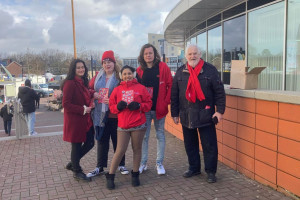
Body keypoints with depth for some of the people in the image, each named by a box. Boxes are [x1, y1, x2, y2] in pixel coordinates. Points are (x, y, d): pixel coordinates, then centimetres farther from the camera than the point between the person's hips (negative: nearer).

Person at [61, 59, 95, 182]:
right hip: (75, 120, -8)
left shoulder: (83, 82, 13)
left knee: (90, 143, 11)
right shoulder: (70, 83, -14)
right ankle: (77, 171, 24)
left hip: (86, 119, 9)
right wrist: (83, 110, -19)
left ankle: (72, 163, 30)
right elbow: (66, 104, -17)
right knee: (77, 146, 5)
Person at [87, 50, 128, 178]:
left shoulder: (119, 77, -5)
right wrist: (94, 94, -3)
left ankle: (121, 165, 25)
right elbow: (89, 88, 17)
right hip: (100, 115, 4)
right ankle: (100, 167, 24)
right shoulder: (98, 76, 10)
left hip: (114, 115, -4)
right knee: (101, 141, 13)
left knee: (117, 140, 8)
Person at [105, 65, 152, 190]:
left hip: (138, 124, 0)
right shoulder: (117, 90, 9)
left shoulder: (141, 88, 4)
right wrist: (118, 106, -11)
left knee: (137, 149, 8)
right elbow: (111, 107, 11)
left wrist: (139, 105, -12)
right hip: (122, 125, 0)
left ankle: (135, 174, 25)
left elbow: (149, 104, 6)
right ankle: (110, 176, 13)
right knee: (120, 150, -1)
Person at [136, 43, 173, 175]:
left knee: (160, 135, 8)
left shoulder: (163, 67, -2)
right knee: (144, 136, 7)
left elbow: (170, 85, -3)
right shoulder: (139, 70, 5)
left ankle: (159, 163, 19)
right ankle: (143, 163, 19)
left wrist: (166, 101, -10)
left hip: (159, 108, -1)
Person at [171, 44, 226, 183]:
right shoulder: (180, 72, 8)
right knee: (190, 144, 14)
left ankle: (211, 171, 17)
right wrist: (174, 113, 8)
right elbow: (174, 95, 11)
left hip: (205, 115, -3)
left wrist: (220, 110, -8)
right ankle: (194, 168, 31)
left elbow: (219, 91, -2)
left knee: (209, 144, 2)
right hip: (186, 116, 3)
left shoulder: (210, 70, -1)